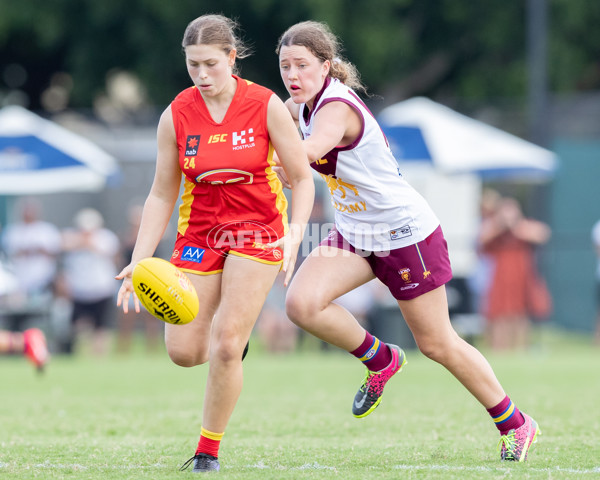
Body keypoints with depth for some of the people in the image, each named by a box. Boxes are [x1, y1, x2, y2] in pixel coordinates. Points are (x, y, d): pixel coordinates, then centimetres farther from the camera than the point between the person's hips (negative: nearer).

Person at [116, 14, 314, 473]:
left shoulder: (265, 105, -12)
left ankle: (209, 450, 4)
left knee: (226, 346, -14)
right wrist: (139, 261, -7)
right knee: (183, 351, -5)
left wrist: (294, 235, -21)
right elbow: (162, 196, 1)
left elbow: (302, 179, -5)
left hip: (257, 229, -3)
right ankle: (232, 338, 31)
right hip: (200, 232, 3)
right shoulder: (176, 116, -6)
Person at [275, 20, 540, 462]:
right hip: (354, 235, 7)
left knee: (437, 345, 3)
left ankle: (515, 424, 23)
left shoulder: (336, 108, -27)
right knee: (302, 303, -18)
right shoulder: (302, 106, -2)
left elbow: (307, 153, -47)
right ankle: (380, 360, 8)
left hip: (406, 235, -7)